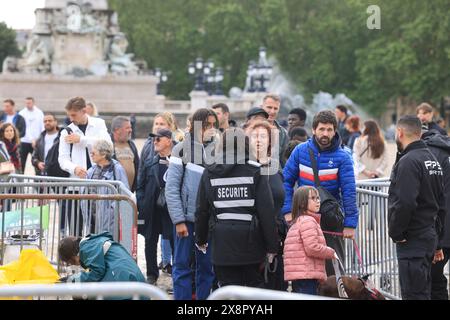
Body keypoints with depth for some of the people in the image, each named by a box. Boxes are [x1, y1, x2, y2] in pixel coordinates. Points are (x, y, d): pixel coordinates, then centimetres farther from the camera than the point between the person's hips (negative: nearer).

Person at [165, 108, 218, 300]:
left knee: (207, 267, 7)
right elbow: (171, 188, -4)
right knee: (182, 266, 1)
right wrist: (178, 220, -10)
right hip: (186, 218, -2)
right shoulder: (182, 149, -1)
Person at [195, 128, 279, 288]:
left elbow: (202, 210, 9)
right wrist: (272, 244, -2)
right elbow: (267, 211, -7)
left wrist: (200, 239, 22)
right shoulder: (255, 172, -3)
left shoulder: (209, 173, 4)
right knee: (256, 287, 12)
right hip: (250, 239, -1)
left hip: (222, 241, 1)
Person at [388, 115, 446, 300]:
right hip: (429, 236, 10)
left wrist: (395, 233, -12)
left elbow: (404, 203, -26)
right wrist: (436, 241, 23)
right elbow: (440, 204, 20)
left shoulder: (408, 162, -16)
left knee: (414, 294, -8)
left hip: (413, 241, -10)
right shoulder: (432, 159, 15)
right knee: (423, 293, 16)